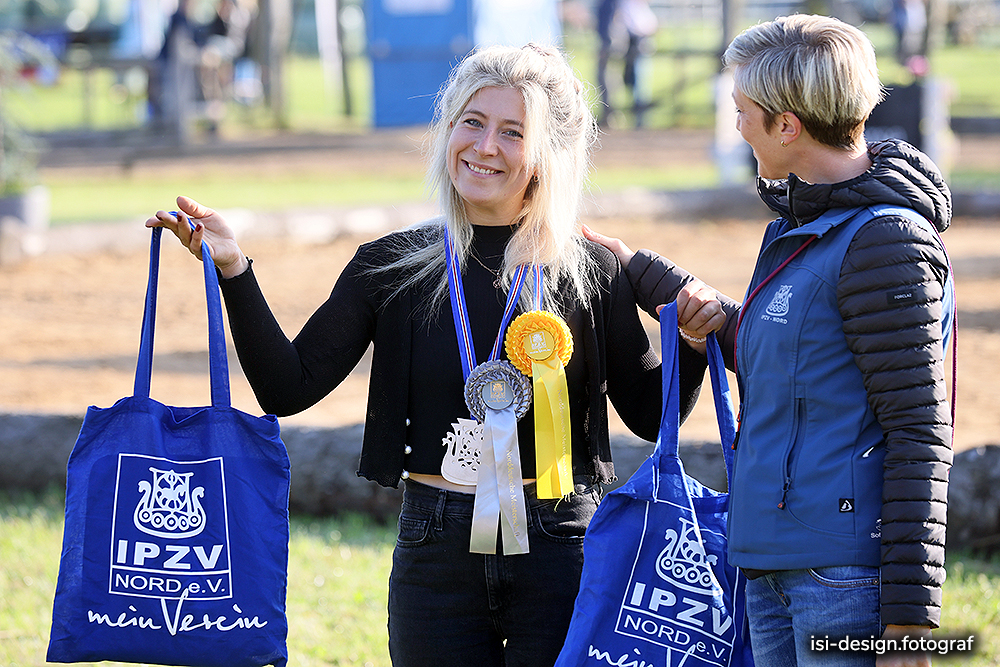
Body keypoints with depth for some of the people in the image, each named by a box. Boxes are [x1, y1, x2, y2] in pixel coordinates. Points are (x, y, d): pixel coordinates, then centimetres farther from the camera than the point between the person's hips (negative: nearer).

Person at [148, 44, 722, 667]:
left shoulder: (590, 272, 0)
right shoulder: (393, 265, 3)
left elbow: (649, 415, 6)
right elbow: (291, 386, -2)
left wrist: (693, 341, -12)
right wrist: (233, 270, -11)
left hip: (560, 560, -1)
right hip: (435, 560, 1)